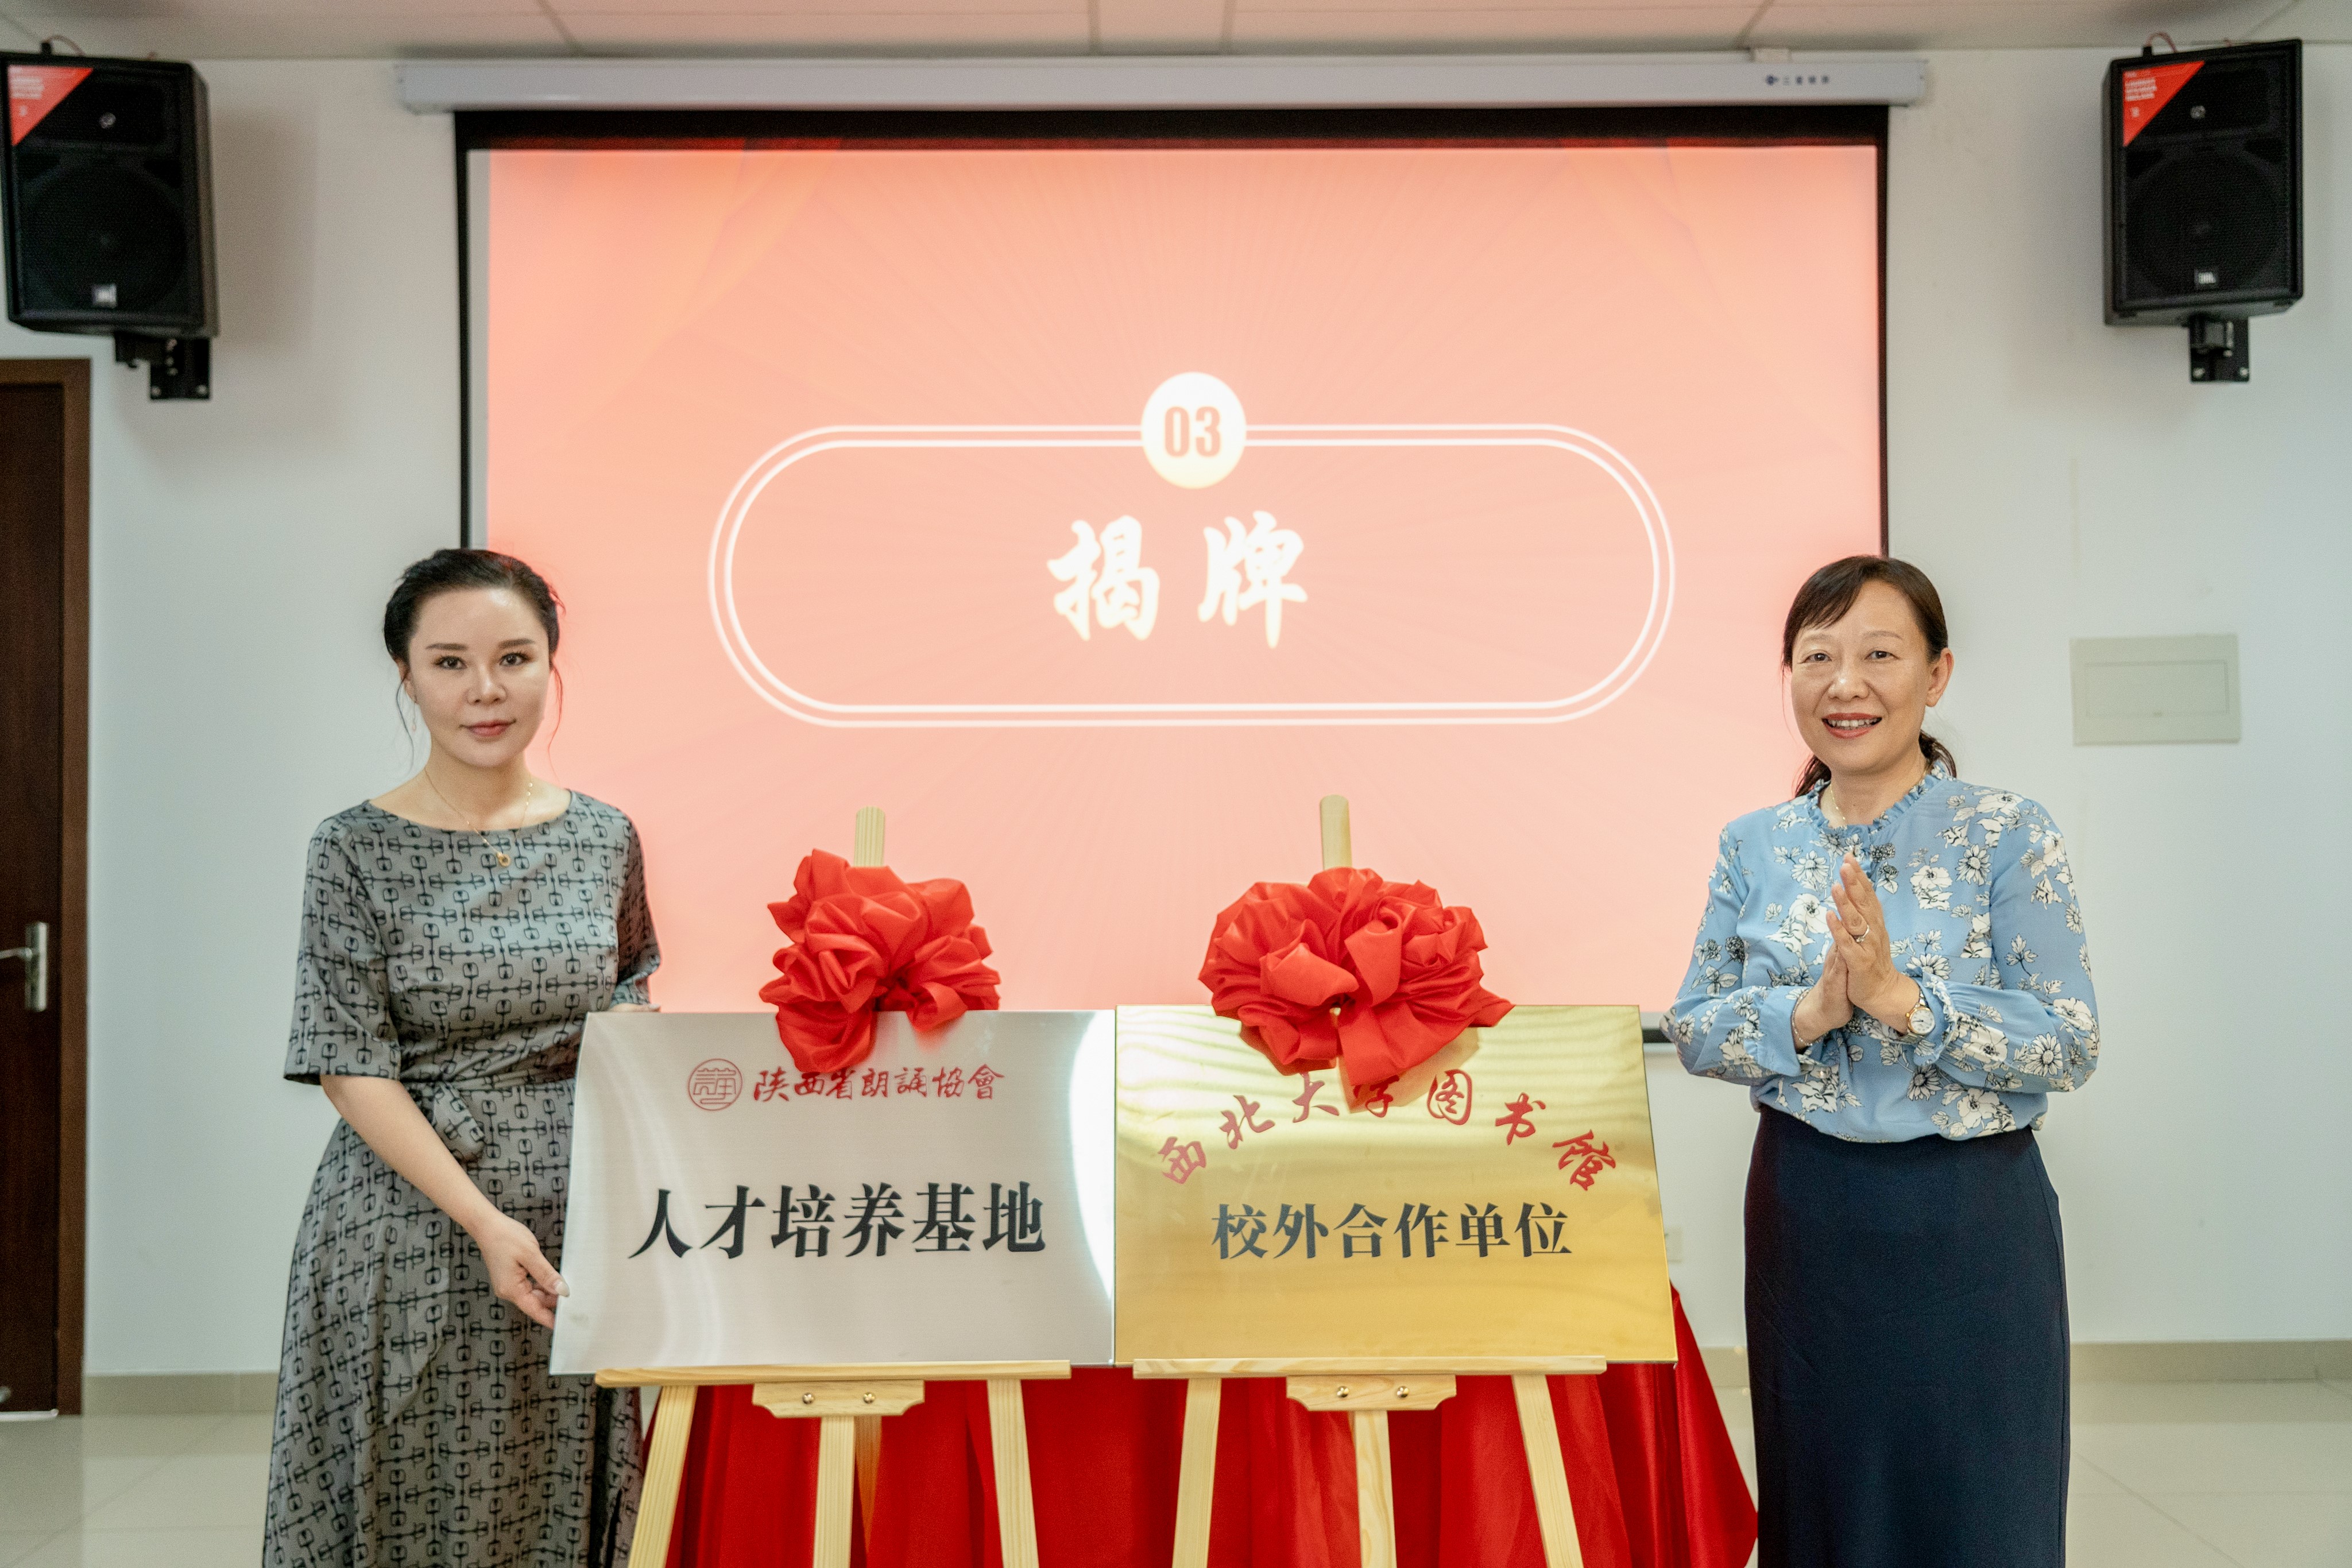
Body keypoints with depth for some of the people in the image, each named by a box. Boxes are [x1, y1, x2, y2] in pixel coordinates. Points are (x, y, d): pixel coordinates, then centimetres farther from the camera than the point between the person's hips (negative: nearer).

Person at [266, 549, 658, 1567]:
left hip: (577, 1226, 3)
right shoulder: (356, 851, -5)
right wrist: (483, 1219, -17)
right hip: (412, 1235, -2)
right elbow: (352, 1069, -9)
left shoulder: (603, 838, 4)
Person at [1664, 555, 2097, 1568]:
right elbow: (1692, 1029, 0)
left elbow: (2070, 1045, -12)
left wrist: (1901, 998, -24)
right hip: (1804, 1212, 3)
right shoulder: (1753, 847, 3)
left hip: (1970, 1218, -2)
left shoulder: (2009, 838, -7)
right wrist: (1809, 1011, -18)